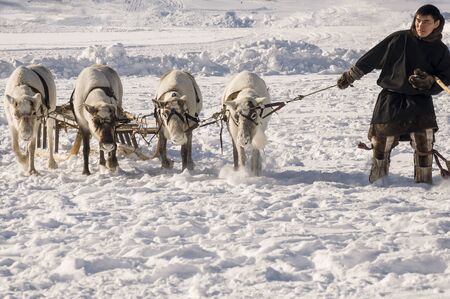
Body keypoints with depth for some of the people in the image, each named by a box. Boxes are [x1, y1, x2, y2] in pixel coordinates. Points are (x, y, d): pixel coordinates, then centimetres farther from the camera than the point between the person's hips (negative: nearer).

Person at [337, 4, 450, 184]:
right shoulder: (400, 39, -1)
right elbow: (373, 57, 5)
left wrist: (428, 81, -19)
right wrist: (350, 75, 9)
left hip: (420, 100, 0)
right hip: (391, 98, 0)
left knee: (423, 144, -14)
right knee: (381, 143, 2)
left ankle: (423, 182, -2)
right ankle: (377, 182, 19)